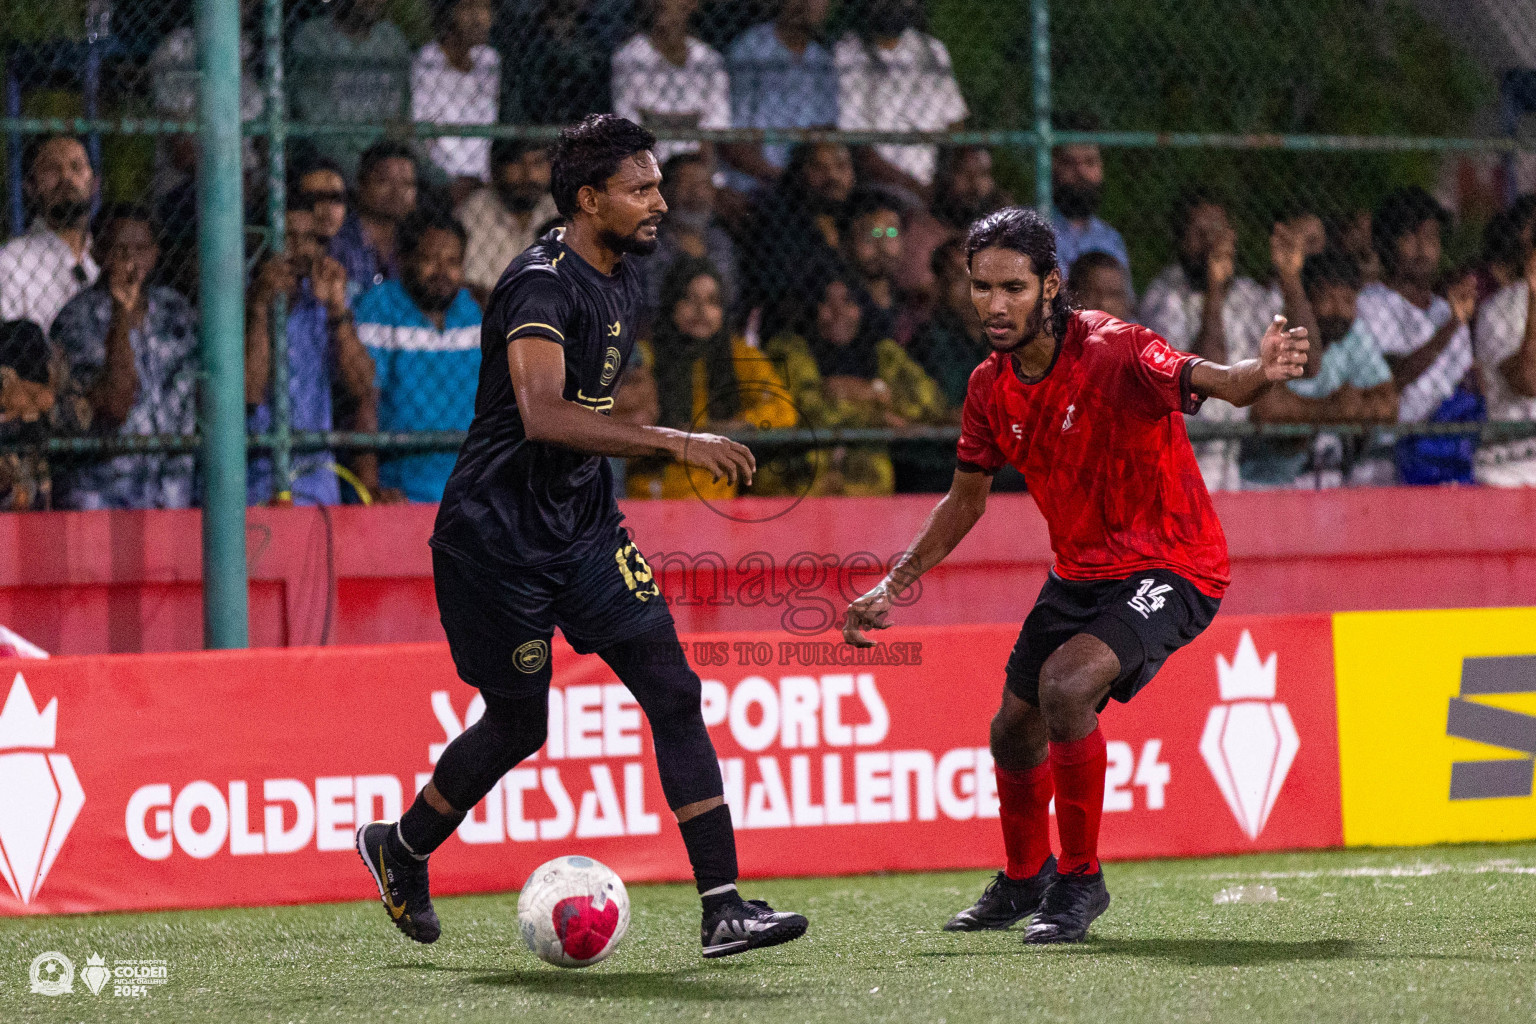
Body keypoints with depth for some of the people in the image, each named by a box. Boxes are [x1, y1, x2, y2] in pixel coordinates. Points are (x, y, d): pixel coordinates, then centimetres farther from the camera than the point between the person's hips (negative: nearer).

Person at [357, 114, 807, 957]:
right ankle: (399, 849, 32)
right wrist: (675, 444, -39)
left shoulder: (622, 277, 8)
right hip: (496, 533, -8)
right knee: (518, 724, 4)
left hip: (582, 524, 8)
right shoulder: (542, 284, -20)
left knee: (673, 692, -6)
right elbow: (543, 415, -36)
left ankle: (722, 909, -9)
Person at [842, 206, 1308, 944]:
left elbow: (1204, 380, -42)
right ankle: (1024, 881, 43)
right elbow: (966, 500, 13)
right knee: (1014, 731, 13)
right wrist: (892, 586, 7)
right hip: (1081, 572, 8)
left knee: (1066, 685, -29)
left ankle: (1080, 880, -12)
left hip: (1169, 567, -8)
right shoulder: (991, 386, -2)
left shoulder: (1113, 351, -23)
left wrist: (1257, 374, -64)